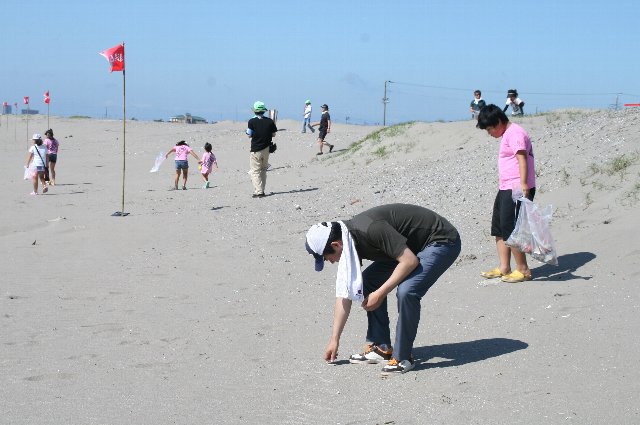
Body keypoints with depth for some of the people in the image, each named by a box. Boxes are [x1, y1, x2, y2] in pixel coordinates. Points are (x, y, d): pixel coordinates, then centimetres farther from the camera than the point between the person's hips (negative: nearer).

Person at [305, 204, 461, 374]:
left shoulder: (371, 229, -32)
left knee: (406, 291, -27)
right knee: (368, 280, 5)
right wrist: (334, 339, 6)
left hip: (442, 241, -9)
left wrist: (380, 294, -22)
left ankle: (402, 358, -11)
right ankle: (381, 347, 11)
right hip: (411, 245, 10)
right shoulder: (348, 241, -3)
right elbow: (344, 293, 4)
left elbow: (410, 261, -30)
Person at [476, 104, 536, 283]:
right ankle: (504, 268, 18)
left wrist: (523, 185, -32)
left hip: (517, 190, -11)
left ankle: (523, 270, 1)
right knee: (499, 229, 12)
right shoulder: (507, 135, 20)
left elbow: (522, 159, -23)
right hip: (505, 189, 11)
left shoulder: (515, 133, -12)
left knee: (511, 230, -8)